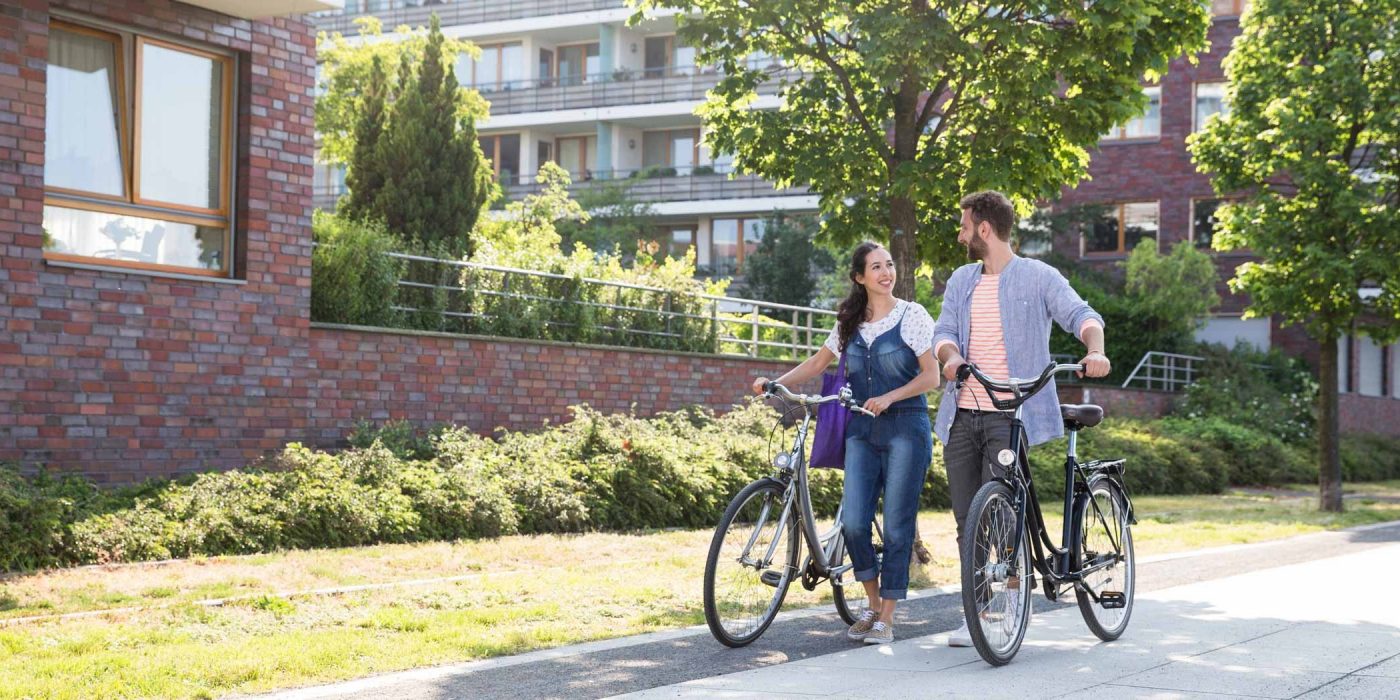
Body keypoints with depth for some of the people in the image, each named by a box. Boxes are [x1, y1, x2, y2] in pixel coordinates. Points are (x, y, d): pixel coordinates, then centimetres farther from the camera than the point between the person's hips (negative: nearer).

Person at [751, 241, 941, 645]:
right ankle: (872, 604, 14)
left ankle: (886, 620, 5)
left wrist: (888, 398, -18)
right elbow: (819, 362, 19)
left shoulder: (912, 316, -2)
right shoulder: (851, 322, 11)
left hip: (905, 429, -4)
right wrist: (776, 383, 5)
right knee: (853, 522, -7)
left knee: (896, 526, -3)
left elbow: (931, 376, -5)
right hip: (861, 431, 4)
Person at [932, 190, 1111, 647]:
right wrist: (951, 356, -18)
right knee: (967, 520, 5)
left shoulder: (1038, 278, 0)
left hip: (1011, 416, -5)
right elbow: (944, 331, 6)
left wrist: (1095, 351, -32)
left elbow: (1080, 314, -11)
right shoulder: (962, 281, 16)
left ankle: (1017, 590, 10)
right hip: (963, 415, 5)